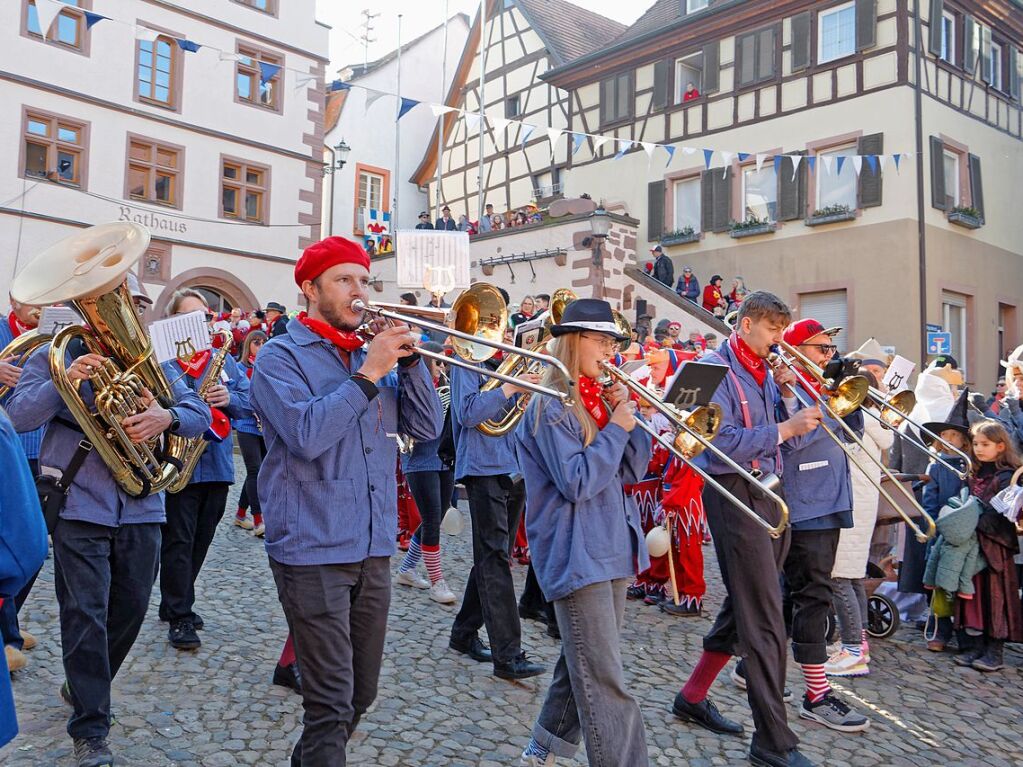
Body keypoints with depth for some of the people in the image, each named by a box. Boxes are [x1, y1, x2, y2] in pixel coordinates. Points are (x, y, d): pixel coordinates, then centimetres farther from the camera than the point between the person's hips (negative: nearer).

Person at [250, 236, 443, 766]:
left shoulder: (373, 353, 11)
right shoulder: (281, 356, -5)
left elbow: (427, 428, 4)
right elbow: (306, 435, -22)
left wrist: (409, 361, -8)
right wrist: (369, 373, -19)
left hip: (373, 548, 6)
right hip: (313, 549, -6)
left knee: (360, 694, 18)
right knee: (331, 701, -4)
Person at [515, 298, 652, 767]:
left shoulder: (602, 398, 13)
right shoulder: (553, 406, -11)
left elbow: (633, 470, 11)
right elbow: (577, 483, -20)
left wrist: (629, 415, -2)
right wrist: (616, 428, -15)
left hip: (612, 549, 9)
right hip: (576, 556, -9)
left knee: (584, 668, 19)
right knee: (605, 686, -6)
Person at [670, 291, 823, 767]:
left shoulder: (764, 371, 15)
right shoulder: (716, 370, -10)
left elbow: (792, 434, 13)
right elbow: (722, 444, -19)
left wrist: (783, 391, 0)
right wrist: (784, 429, -21)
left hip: (769, 491, 9)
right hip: (735, 493, -9)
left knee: (744, 607, 17)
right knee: (765, 620, -7)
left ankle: (693, 697, 32)